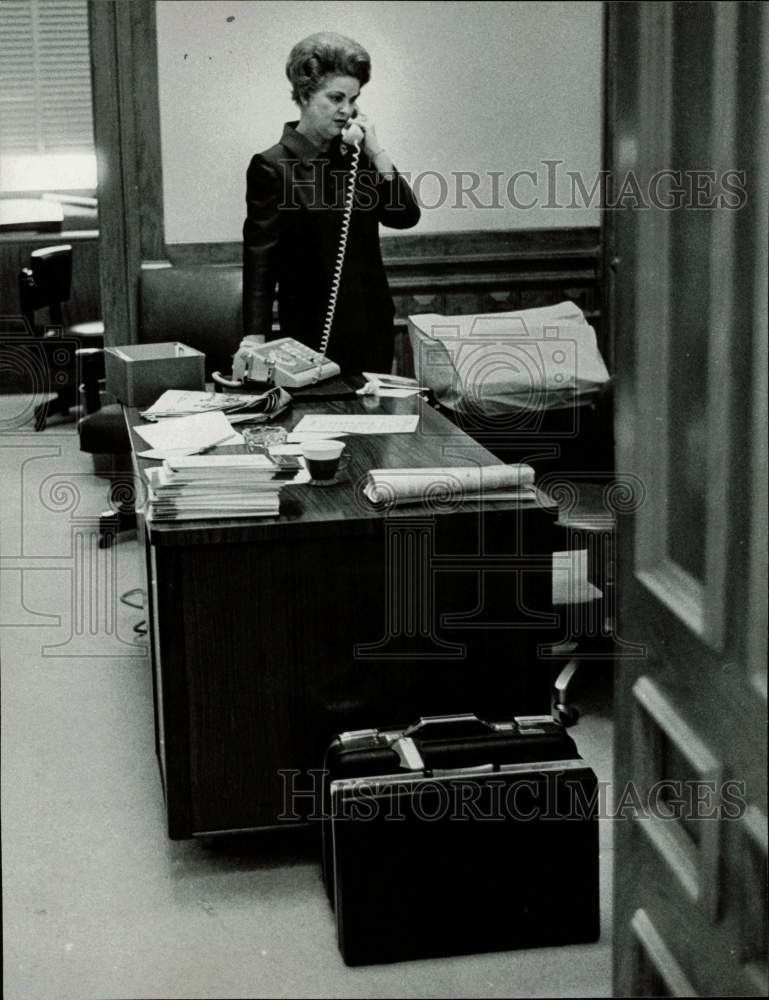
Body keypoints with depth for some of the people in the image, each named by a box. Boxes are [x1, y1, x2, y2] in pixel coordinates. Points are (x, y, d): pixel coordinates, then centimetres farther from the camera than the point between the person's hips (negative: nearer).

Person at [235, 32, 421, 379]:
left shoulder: (353, 155, 8)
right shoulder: (272, 167, -9)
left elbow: (406, 216, 2)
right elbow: (260, 255, -15)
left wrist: (375, 151, -6)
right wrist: (254, 337, -25)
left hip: (372, 326, 6)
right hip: (312, 331, -6)